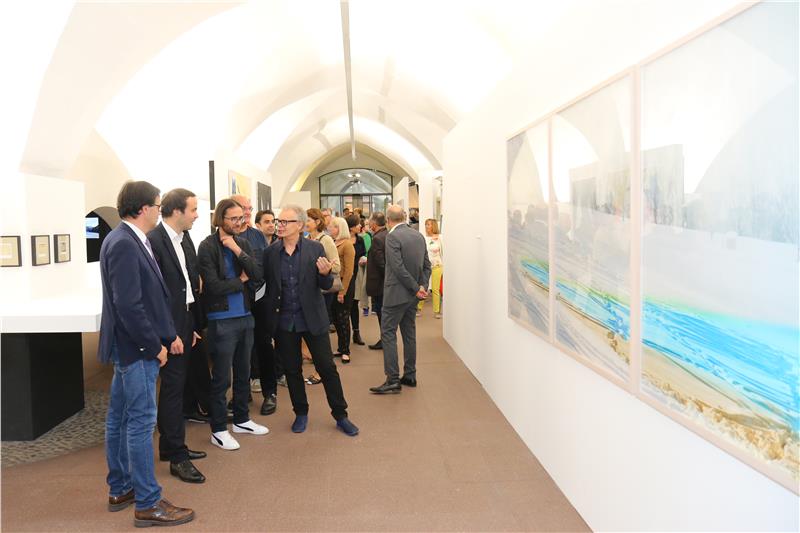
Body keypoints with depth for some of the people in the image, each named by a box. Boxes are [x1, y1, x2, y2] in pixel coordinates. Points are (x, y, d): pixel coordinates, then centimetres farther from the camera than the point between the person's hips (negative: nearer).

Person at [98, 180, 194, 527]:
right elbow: (128, 305, -24)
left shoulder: (129, 241, 10)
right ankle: (147, 504, 7)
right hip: (136, 347, -10)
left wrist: (169, 334, 12)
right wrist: (154, 346, -16)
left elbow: (151, 297, 13)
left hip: (129, 346, 10)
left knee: (120, 418, 17)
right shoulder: (124, 244, -20)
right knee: (141, 422, -3)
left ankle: (119, 490, 31)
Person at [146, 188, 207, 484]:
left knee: (176, 387, 17)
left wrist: (196, 324, 11)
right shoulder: (154, 240, -16)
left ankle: (171, 446, 30)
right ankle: (177, 457, 9)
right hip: (169, 327, -8)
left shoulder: (185, 240, 10)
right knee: (173, 388, -1)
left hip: (186, 324, 8)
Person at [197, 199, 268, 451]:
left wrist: (238, 251, -13)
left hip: (245, 316, 6)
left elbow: (257, 276, -5)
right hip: (222, 320, -6)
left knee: (243, 373, 17)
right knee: (221, 378, 3)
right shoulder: (208, 246, -11)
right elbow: (214, 285, -17)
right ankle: (218, 429, 16)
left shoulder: (242, 243, 6)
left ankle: (241, 419, 32)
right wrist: (241, 280, -5)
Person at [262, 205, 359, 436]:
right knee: (292, 369, 13)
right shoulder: (271, 252, -1)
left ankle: (340, 415, 17)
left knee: (327, 367, 4)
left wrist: (325, 274, -24)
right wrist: (269, 317, -5)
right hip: (283, 321, 2)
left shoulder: (315, 248, -5)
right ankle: (301, 413, 30)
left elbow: (326, 286, -2)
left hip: (312, 319, -1)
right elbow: (266, 285, 4)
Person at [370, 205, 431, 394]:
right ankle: (410, 375, 21)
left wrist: (417, 288, -13)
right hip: (412, 295, 8)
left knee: (388, 333, -3)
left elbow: (399, 268, -20)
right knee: (409, 333, 15)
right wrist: (422, 286, 1)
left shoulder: (392, 237, -15)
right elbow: (427, 265, 10)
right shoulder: (419, 236, 8)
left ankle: (393, 380, -6)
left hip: (396, 293, -8)